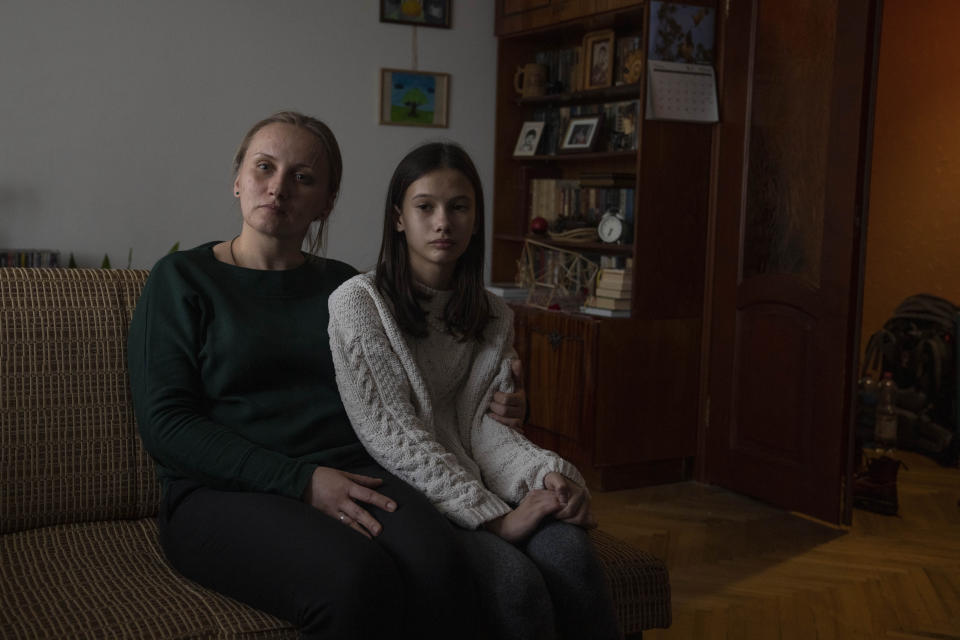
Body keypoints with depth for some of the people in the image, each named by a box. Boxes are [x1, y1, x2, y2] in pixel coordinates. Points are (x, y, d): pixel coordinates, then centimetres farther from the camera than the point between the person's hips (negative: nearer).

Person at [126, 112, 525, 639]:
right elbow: (164, 423, -5)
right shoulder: (181, 280, 6)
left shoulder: (344, 286, 19)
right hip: (224, 493, -3)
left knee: (438, 565, -31)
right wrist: (302, 481, -15)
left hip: (352, 476, 4)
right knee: (358, 578, -34)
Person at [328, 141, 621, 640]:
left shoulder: (493, 318, 14)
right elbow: (392, 436, -12)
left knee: (570, 552, -27)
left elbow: (480, 423, 4)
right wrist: (494, 517, -19)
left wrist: (548, 474, -18)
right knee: (514, 579, -30)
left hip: (472, 487, 4)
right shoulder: (357, 303, -4)